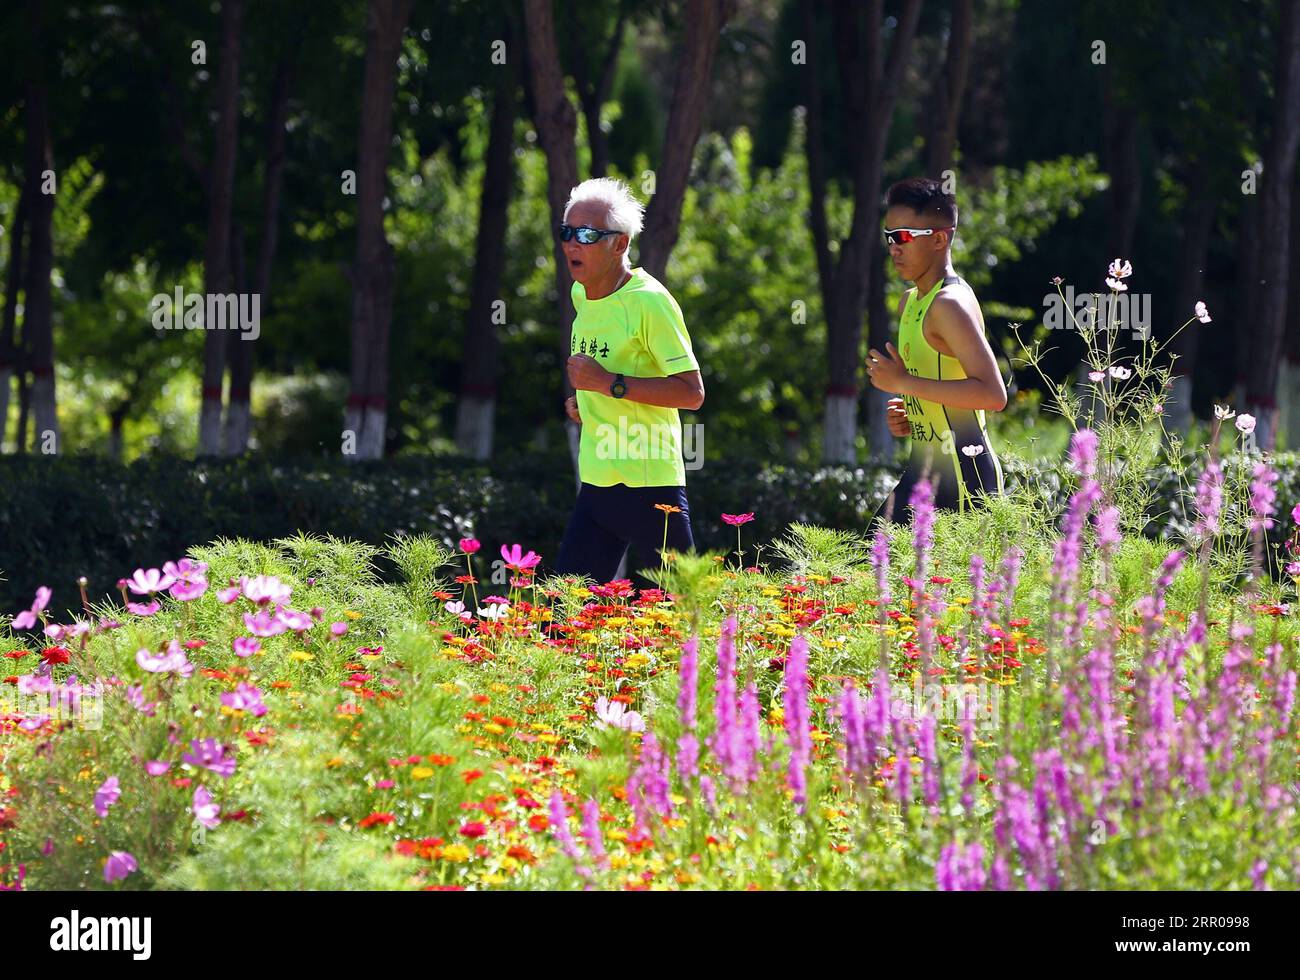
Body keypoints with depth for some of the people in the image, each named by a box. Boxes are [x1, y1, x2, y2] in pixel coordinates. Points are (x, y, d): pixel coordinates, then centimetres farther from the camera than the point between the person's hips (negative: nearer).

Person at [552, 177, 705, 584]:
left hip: (650, 487, -8)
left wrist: (610, 383, -22)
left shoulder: (649, 302, -14)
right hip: (595, 485, 8)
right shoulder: (581, 296, 12)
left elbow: (692, 393, -17)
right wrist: (582, 397, 13)